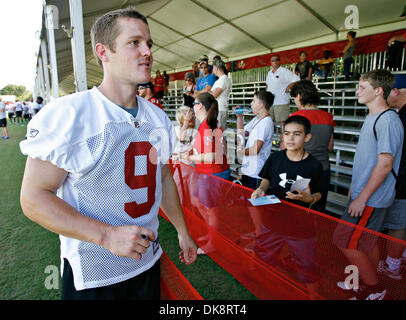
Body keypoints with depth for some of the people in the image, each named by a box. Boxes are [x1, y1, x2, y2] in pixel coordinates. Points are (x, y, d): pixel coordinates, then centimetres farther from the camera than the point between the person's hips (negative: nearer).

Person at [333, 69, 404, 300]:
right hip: (364, 194, 9)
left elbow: (385, 164, -22)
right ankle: (368, 284, 34)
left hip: (372, 199, -9)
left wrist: (362, 198, -20)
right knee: (367, 242, 18)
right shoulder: (372, 118, 12)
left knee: (344, 240, -4)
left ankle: (373, 288, 15)